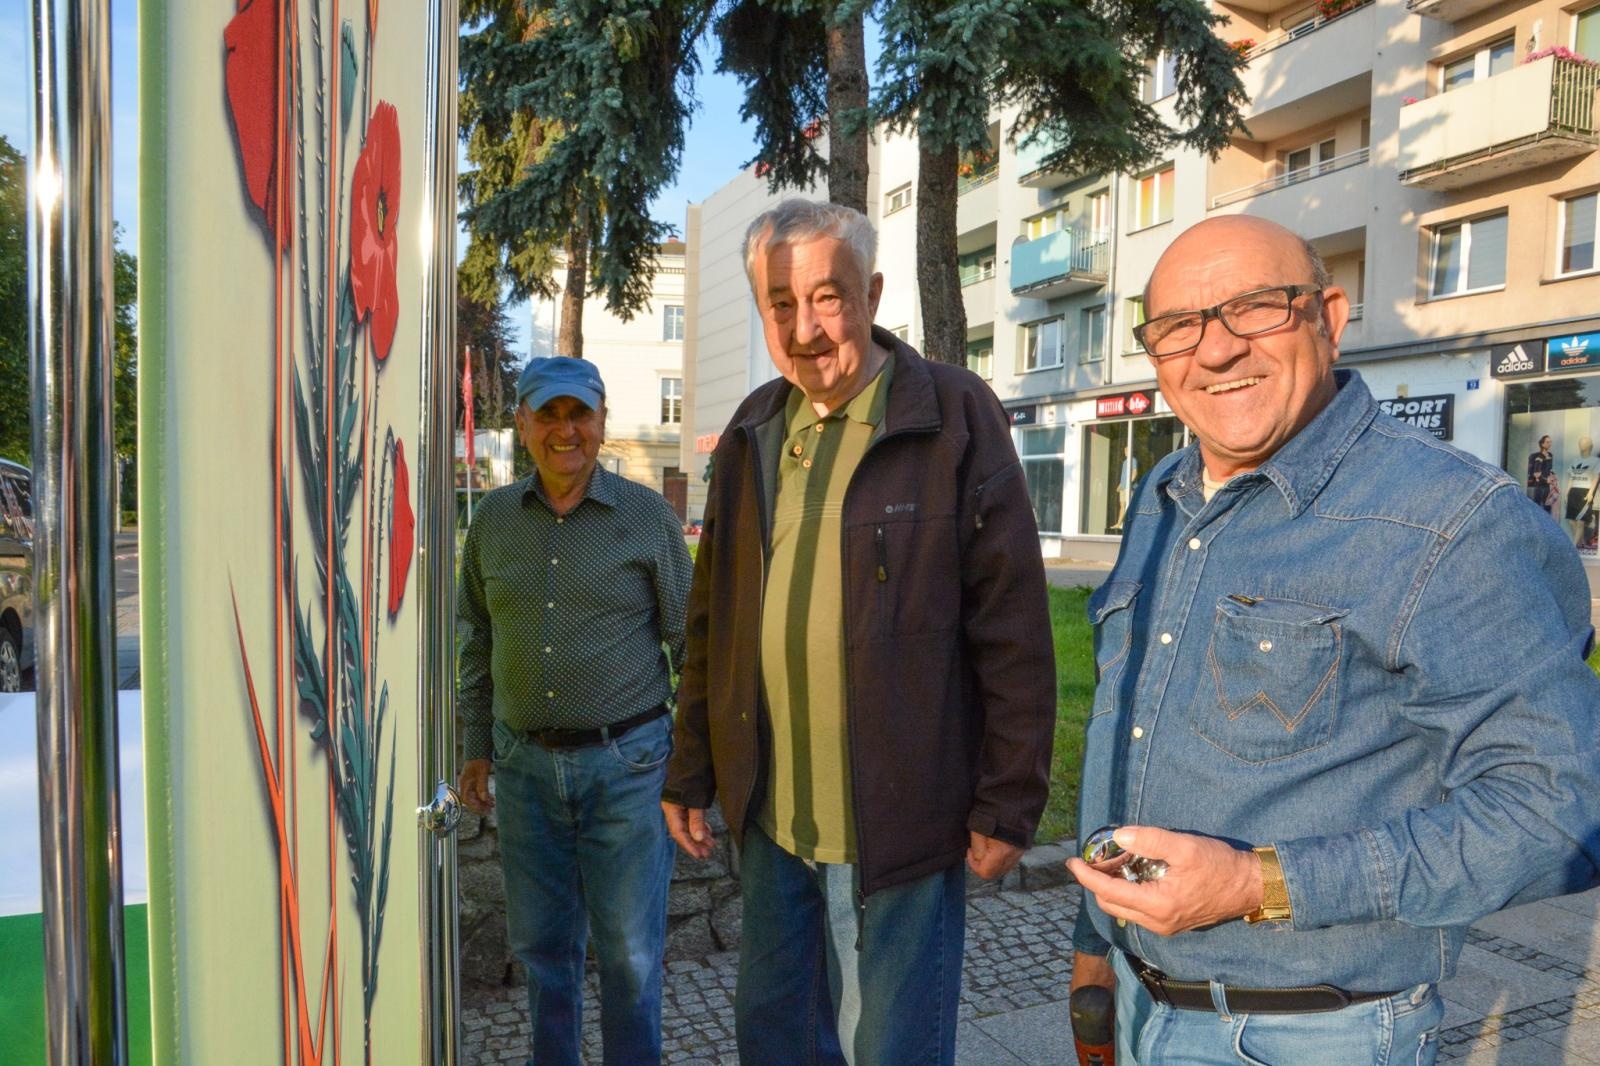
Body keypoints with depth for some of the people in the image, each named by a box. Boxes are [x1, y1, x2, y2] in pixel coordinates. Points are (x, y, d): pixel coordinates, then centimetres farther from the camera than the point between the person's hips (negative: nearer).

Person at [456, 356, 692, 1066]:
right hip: (524, 763, 3)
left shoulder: (649, 516, -4)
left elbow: (687, 640, -1)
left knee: (629, 948, 7)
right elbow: (478, 641, 13)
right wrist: (476, 748, 11)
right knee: (541, 941, 16)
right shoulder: (493, 520, 5)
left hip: (626, 762, -3)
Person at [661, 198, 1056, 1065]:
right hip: (767, 821, 6)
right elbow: (711, 625, 11)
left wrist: (1009, 803, -11)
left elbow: (1013, 631, -11)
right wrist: (691, 774, 12)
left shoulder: (955, 419, -10)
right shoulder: (752, 433, 7)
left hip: (899, 821, -5)